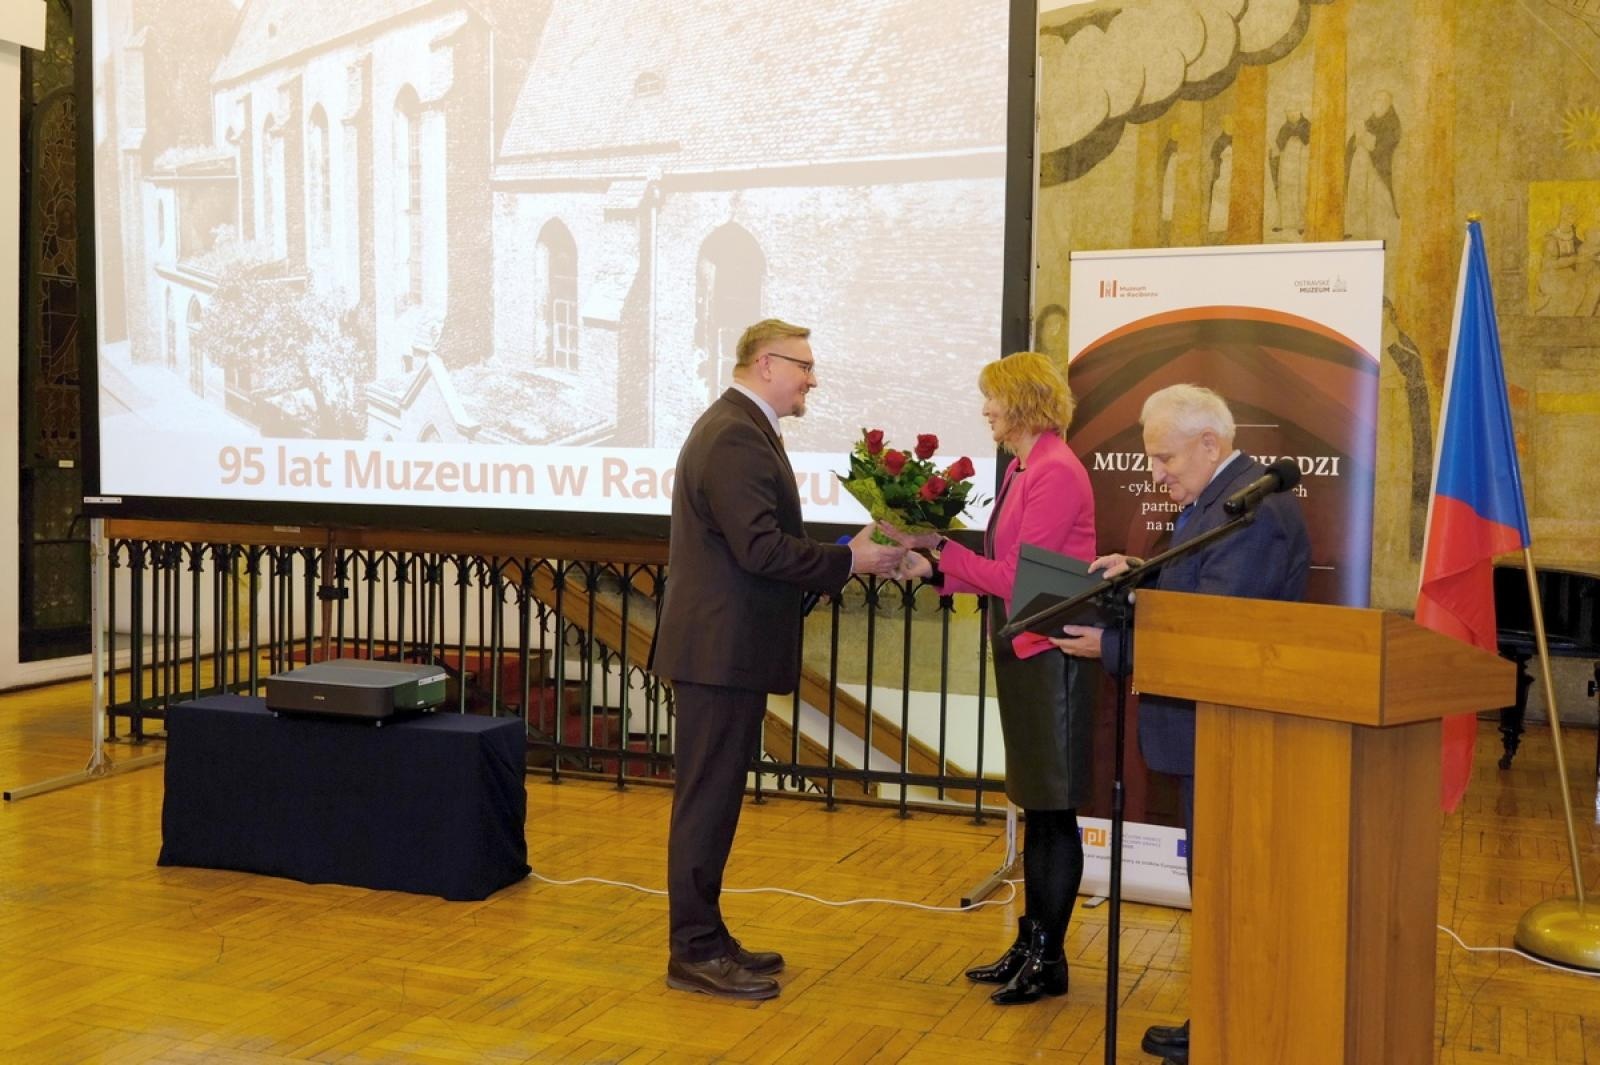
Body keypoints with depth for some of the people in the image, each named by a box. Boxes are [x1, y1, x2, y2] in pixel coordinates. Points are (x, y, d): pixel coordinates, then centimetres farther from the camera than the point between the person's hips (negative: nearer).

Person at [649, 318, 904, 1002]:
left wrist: (846, 557, 7)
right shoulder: (735, 437, -17)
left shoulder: (742, 428, 17)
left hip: (729, 649, 11)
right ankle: (695, 954, 8)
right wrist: (850, 561, -16)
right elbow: (761, 547, -24)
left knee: (715, 798, 16)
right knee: (707, 800, -2)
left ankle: (704, 937, 26)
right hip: (721, 651, -11)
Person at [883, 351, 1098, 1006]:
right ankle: (1029, 944, 26)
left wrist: (943, 551, -13)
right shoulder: (1021, 471, 13)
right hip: (1020, 652, 10)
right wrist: (934, 567, 2)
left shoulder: (1055, 473, -16)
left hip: (1050, 653, -10)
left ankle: (1049, 959, 10)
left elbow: (1018, 577, -18)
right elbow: (1003, 574, 11)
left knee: (1054, 810, 0)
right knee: (1035, 808, 15)